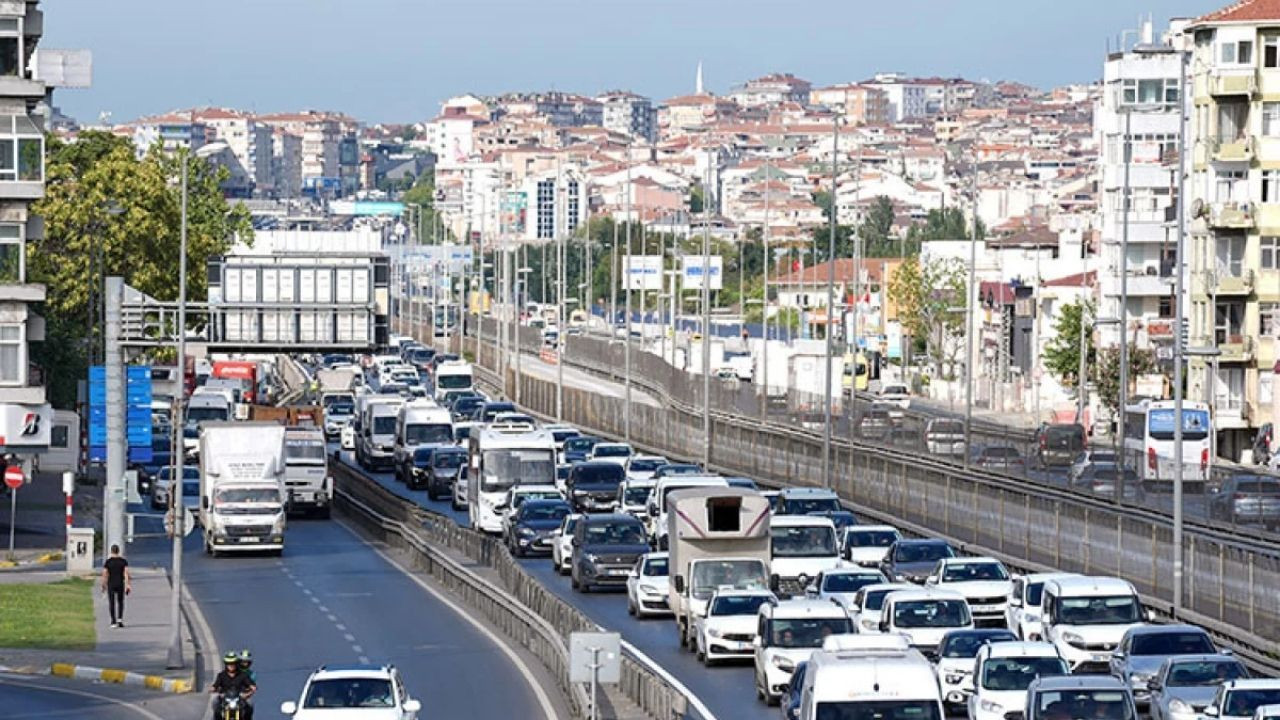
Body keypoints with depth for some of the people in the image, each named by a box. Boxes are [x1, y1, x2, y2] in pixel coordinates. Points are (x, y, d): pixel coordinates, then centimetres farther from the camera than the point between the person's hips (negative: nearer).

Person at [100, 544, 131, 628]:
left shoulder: (108, 562, -4)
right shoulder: (123, 561, 0)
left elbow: (104, 575, -5)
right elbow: (126, 573, -7)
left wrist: (103, 586, 4)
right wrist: (128, 585, -7)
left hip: (111, 585, -1)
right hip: (120, 584, 1)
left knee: (112, 603, 3)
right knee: (120, 602, 17)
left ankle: (114, 622, -2)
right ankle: (120, 619, 5)